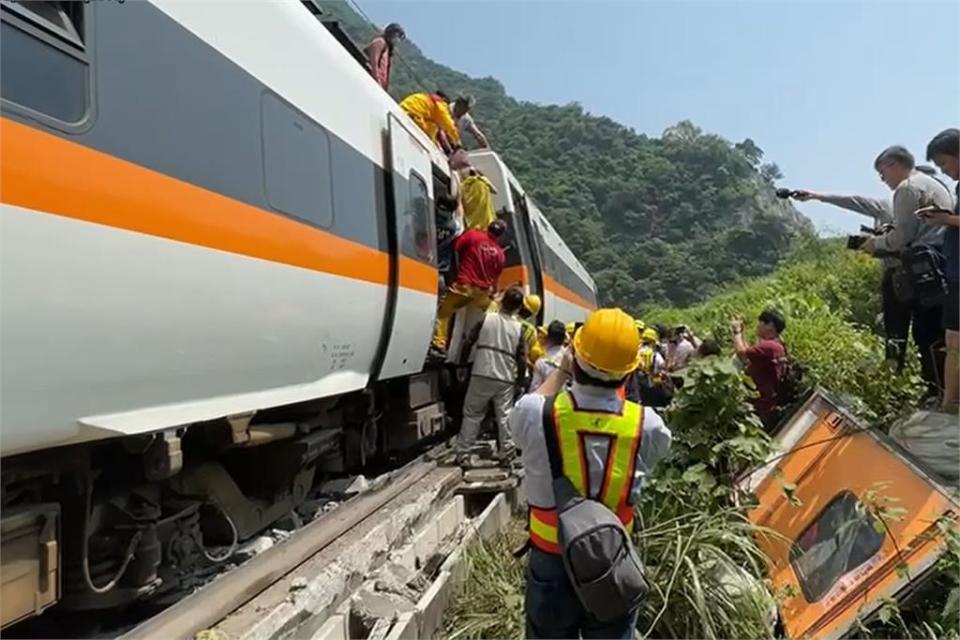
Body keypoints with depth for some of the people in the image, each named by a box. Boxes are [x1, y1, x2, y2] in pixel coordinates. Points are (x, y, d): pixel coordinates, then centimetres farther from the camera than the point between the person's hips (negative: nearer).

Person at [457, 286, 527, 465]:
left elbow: (468, 343, 0)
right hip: (506, 379, 1)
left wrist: (462, 364, 13)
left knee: (472, 414, 9)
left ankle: (463, 454, 11)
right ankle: (507, 453, 13)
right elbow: (522, 359, -1)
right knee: (504, 416, 11)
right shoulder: (519, 328, 0)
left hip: (481, 375, -1)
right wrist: (520, 378, 13)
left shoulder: (486, 318, -2)